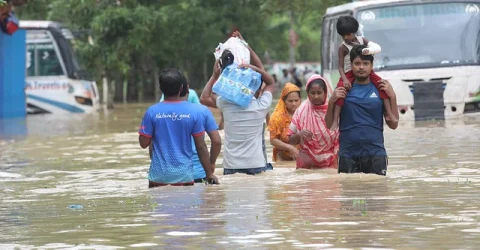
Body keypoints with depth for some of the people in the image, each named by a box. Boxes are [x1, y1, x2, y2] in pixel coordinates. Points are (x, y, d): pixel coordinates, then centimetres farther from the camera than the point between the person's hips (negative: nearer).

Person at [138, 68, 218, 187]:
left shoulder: (152, 112, -5)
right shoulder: (194, 111, -4)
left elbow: (144, 143, -1)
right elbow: (201, 146, -3)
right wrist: (209, 174, 4)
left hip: (159, 174, 0)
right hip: (184, 174, 0)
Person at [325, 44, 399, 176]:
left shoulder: (380, 89, 7)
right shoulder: (343, 90, 7)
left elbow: (393, 124, 7)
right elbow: (329, 124, 9)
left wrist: (392, 96, -2)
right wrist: (331, 102, -6)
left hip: (375, 155, 0)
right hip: (348, 155, 0)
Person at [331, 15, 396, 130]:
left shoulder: (362, 40, 3)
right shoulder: (343, 47, -7)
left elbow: (377, 48, -9)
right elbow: (340, 66, -12)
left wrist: (369, 50, -33)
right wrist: (344, 79, -30)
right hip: (349, 74, -3)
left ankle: (389, 113, -18)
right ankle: (335, 121, -32)